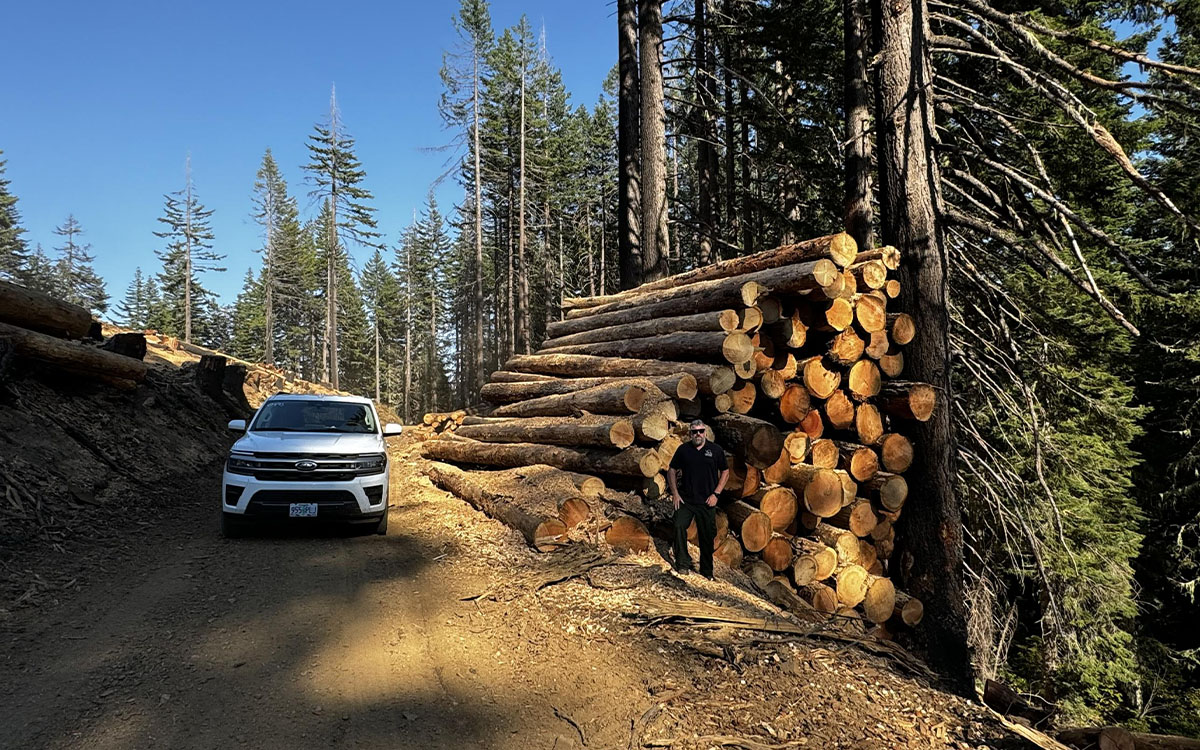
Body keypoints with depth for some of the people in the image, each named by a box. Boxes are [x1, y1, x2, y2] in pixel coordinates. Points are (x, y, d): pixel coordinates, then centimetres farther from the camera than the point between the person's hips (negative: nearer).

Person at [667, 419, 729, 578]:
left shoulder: (715, 450, 2)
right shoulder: (683, 449, 3)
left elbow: (725, 472, 7)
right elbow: (672, 471, 10)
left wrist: (716, 494, -2)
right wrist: (675, 493, -1)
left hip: (707, 501, 0)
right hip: (685, 499, 0)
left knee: (707, 536, 7)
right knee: (679, 526, -21)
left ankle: (707, 571, 22)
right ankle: (683, 564, -13)